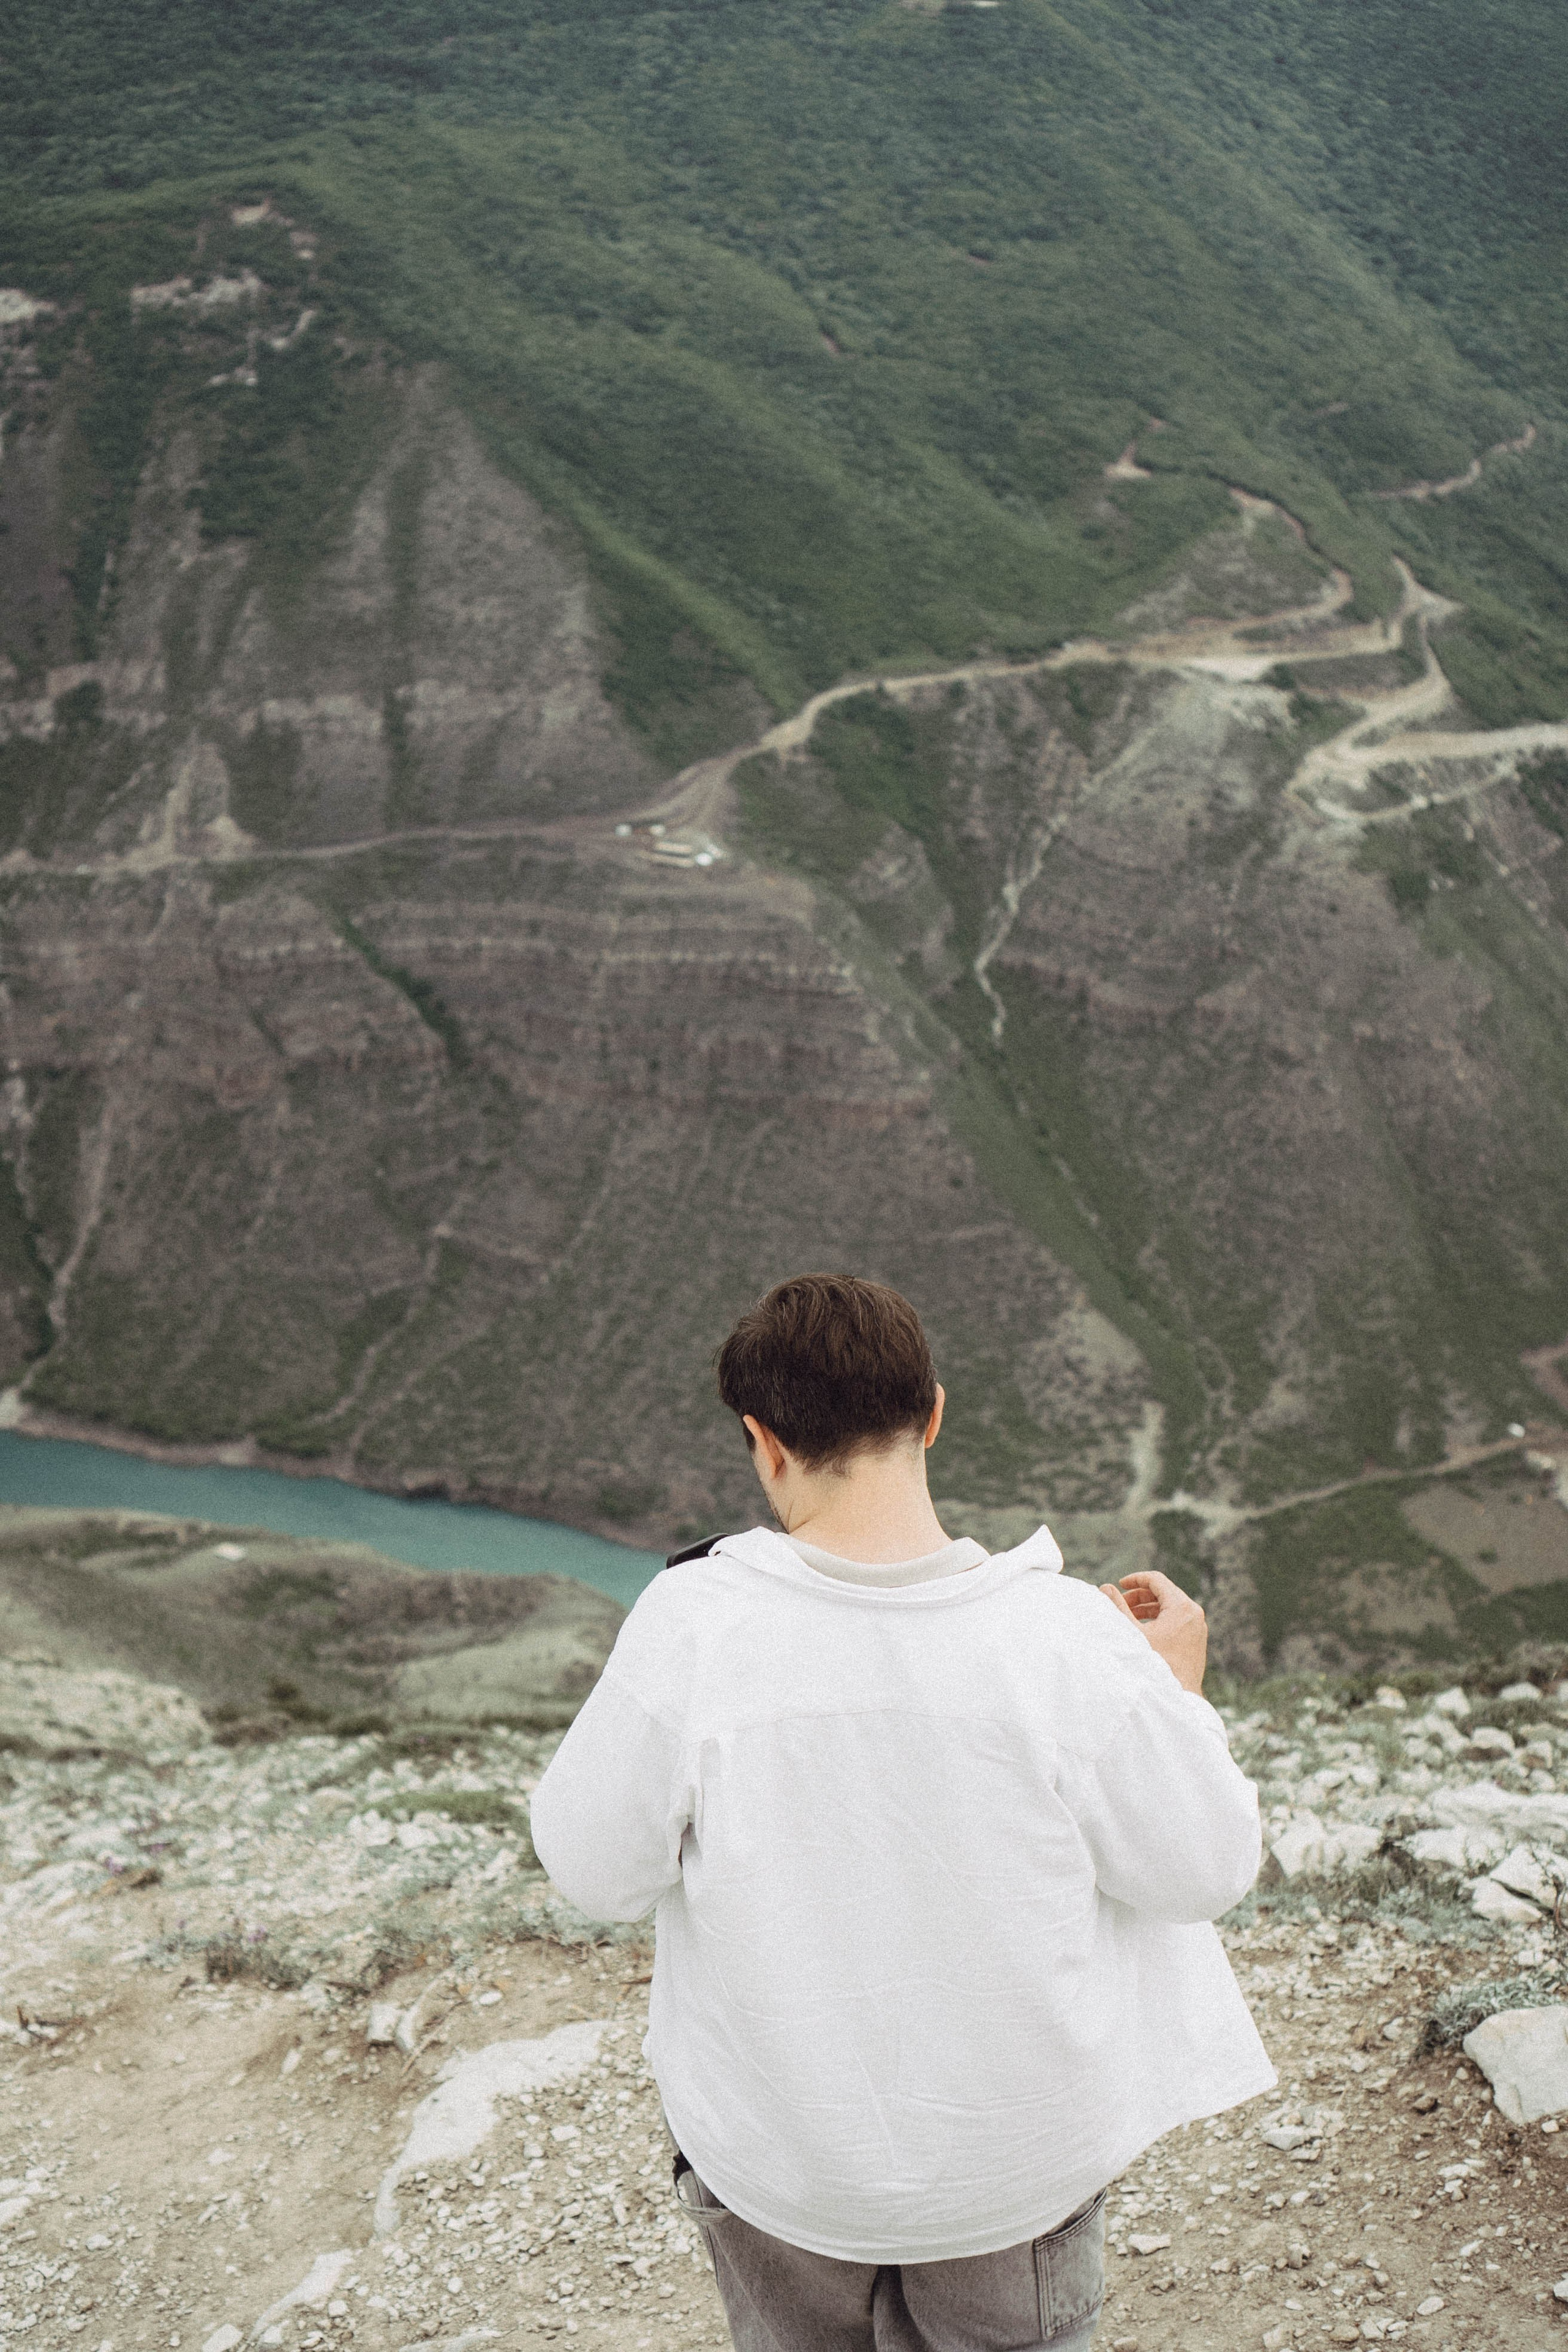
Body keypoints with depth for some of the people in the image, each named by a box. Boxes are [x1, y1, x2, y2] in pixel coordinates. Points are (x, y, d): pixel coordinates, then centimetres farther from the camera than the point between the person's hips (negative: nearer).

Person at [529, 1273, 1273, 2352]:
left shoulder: (693, 1626, -25)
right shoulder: (1069, 1640, -23)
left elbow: (596, 1869, -12)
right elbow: (1206, 1869, -11)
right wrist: (1181, 1688, 5)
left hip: (777, 2162, 0)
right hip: (1023, 2158, 0)